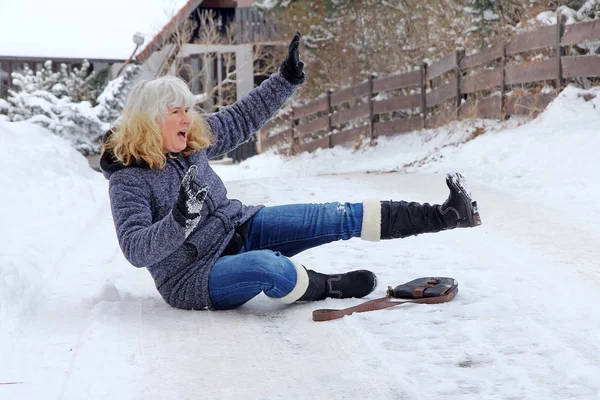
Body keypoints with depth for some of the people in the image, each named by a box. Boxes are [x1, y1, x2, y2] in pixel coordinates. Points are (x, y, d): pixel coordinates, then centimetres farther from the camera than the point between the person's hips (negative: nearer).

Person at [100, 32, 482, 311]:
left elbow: (241, 119, 10)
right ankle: (327, 286, -7)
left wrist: (286, 80, 2)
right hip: (194, 277, -7)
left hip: (239, 228, 7)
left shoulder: (193, 140, 0)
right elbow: (136, 249, -29)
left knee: (339, 218, -8)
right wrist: (179, 221, -45)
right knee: (267, 266, -40)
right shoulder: (128, 180, -19)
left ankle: (444, 214, -8)